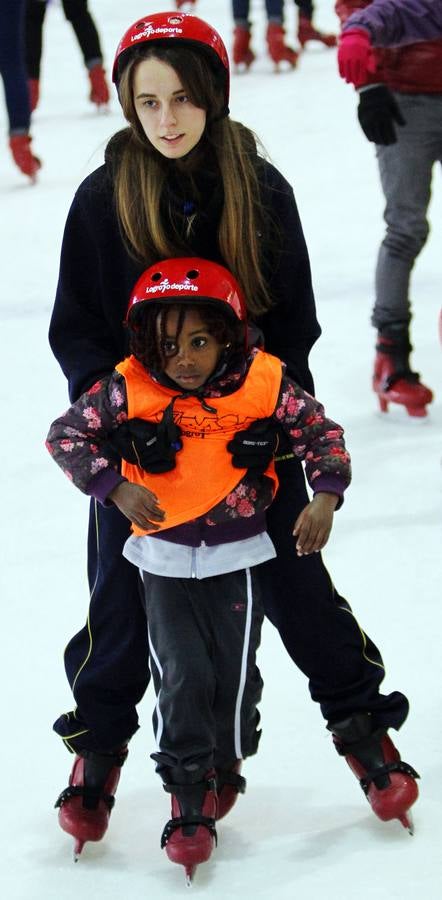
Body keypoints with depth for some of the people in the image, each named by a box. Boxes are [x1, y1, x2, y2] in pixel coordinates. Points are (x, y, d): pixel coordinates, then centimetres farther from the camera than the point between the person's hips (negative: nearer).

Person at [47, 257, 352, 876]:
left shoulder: (264, 383, -13)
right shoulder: (129, 389, -14)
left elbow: (320, 432, -3)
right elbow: (65, 435, -7)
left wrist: (324, 497, -16)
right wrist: (115, 487, -17)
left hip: (237, 554, 1)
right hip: (164, 556, -1)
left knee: (236, 674, 4)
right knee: (181, 675, -6)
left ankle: (223, 766, 32)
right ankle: (188, 801, 7)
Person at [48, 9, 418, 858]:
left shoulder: (262, 190, -7)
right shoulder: (102, 199, -9)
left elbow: (294, 320, -1)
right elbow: (74, 327, -4)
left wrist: (270, 411, -13)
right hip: (137, 431, 0)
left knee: (293, 575, 7)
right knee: (121, 590, 9)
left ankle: (361, 721, 25)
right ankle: (99, 741, 28)